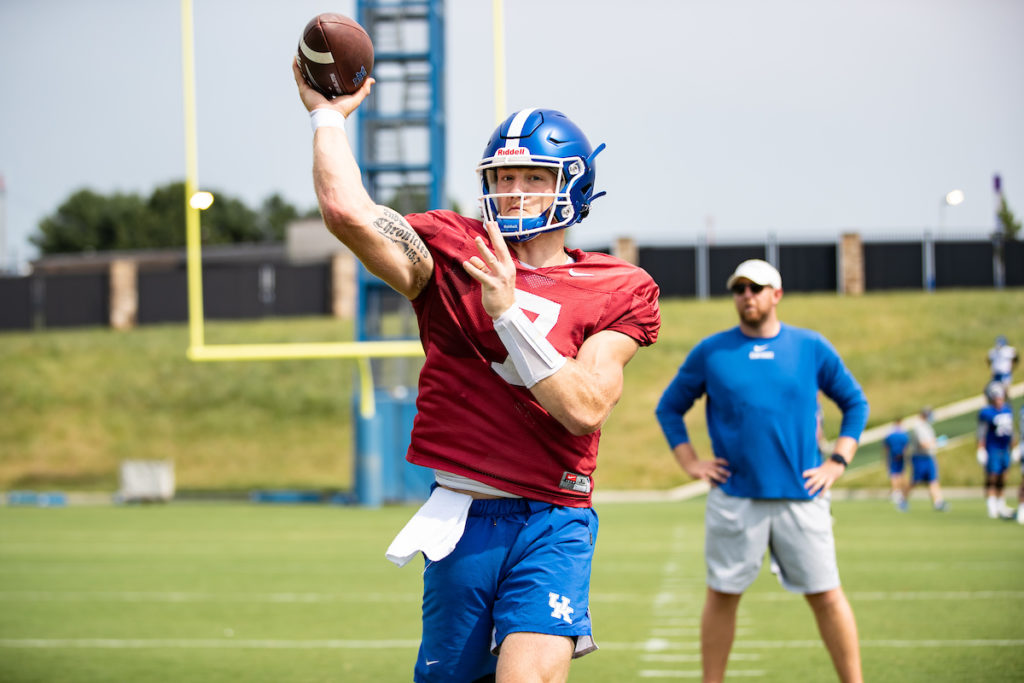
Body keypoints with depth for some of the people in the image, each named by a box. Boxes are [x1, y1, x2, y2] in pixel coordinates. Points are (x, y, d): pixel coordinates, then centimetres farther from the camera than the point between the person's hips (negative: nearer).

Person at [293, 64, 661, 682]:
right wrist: (328, 115, 1)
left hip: (551, 522, -2)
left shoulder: (616, 292, 3)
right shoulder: (454, 255, 4)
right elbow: (348, 212, -12)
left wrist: (508, 311, -15)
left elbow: (584, 408, -11)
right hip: (461, 519, 2)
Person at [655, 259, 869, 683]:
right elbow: (669, 407, 14)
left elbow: (855, 404, 14)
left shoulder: (812, 348, 6)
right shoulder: (711, 352, 6)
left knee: (826, 596, -1)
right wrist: (690, 463, 3)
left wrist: (837, 463, 4)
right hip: (734, 498, 0)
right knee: (722, 595, 3)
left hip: (801, 497, 0)